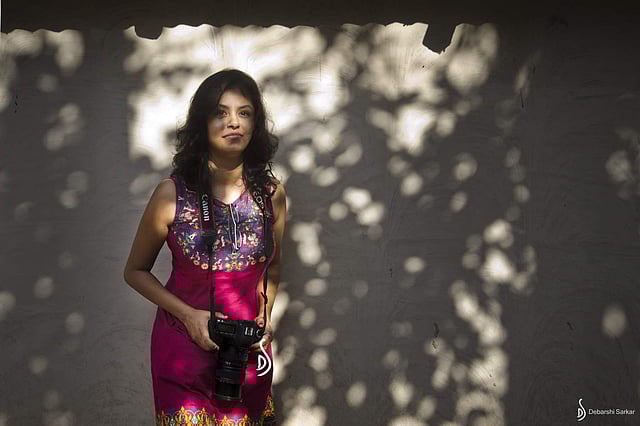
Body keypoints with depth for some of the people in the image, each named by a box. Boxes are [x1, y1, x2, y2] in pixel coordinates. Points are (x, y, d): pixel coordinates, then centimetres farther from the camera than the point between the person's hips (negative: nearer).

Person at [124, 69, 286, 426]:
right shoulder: (173, 194, -12)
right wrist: (189, 315, -13)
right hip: (184, 350, -2)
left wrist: (264, 319, -3)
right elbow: (136, 271, -2)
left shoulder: (271, 193, -4)